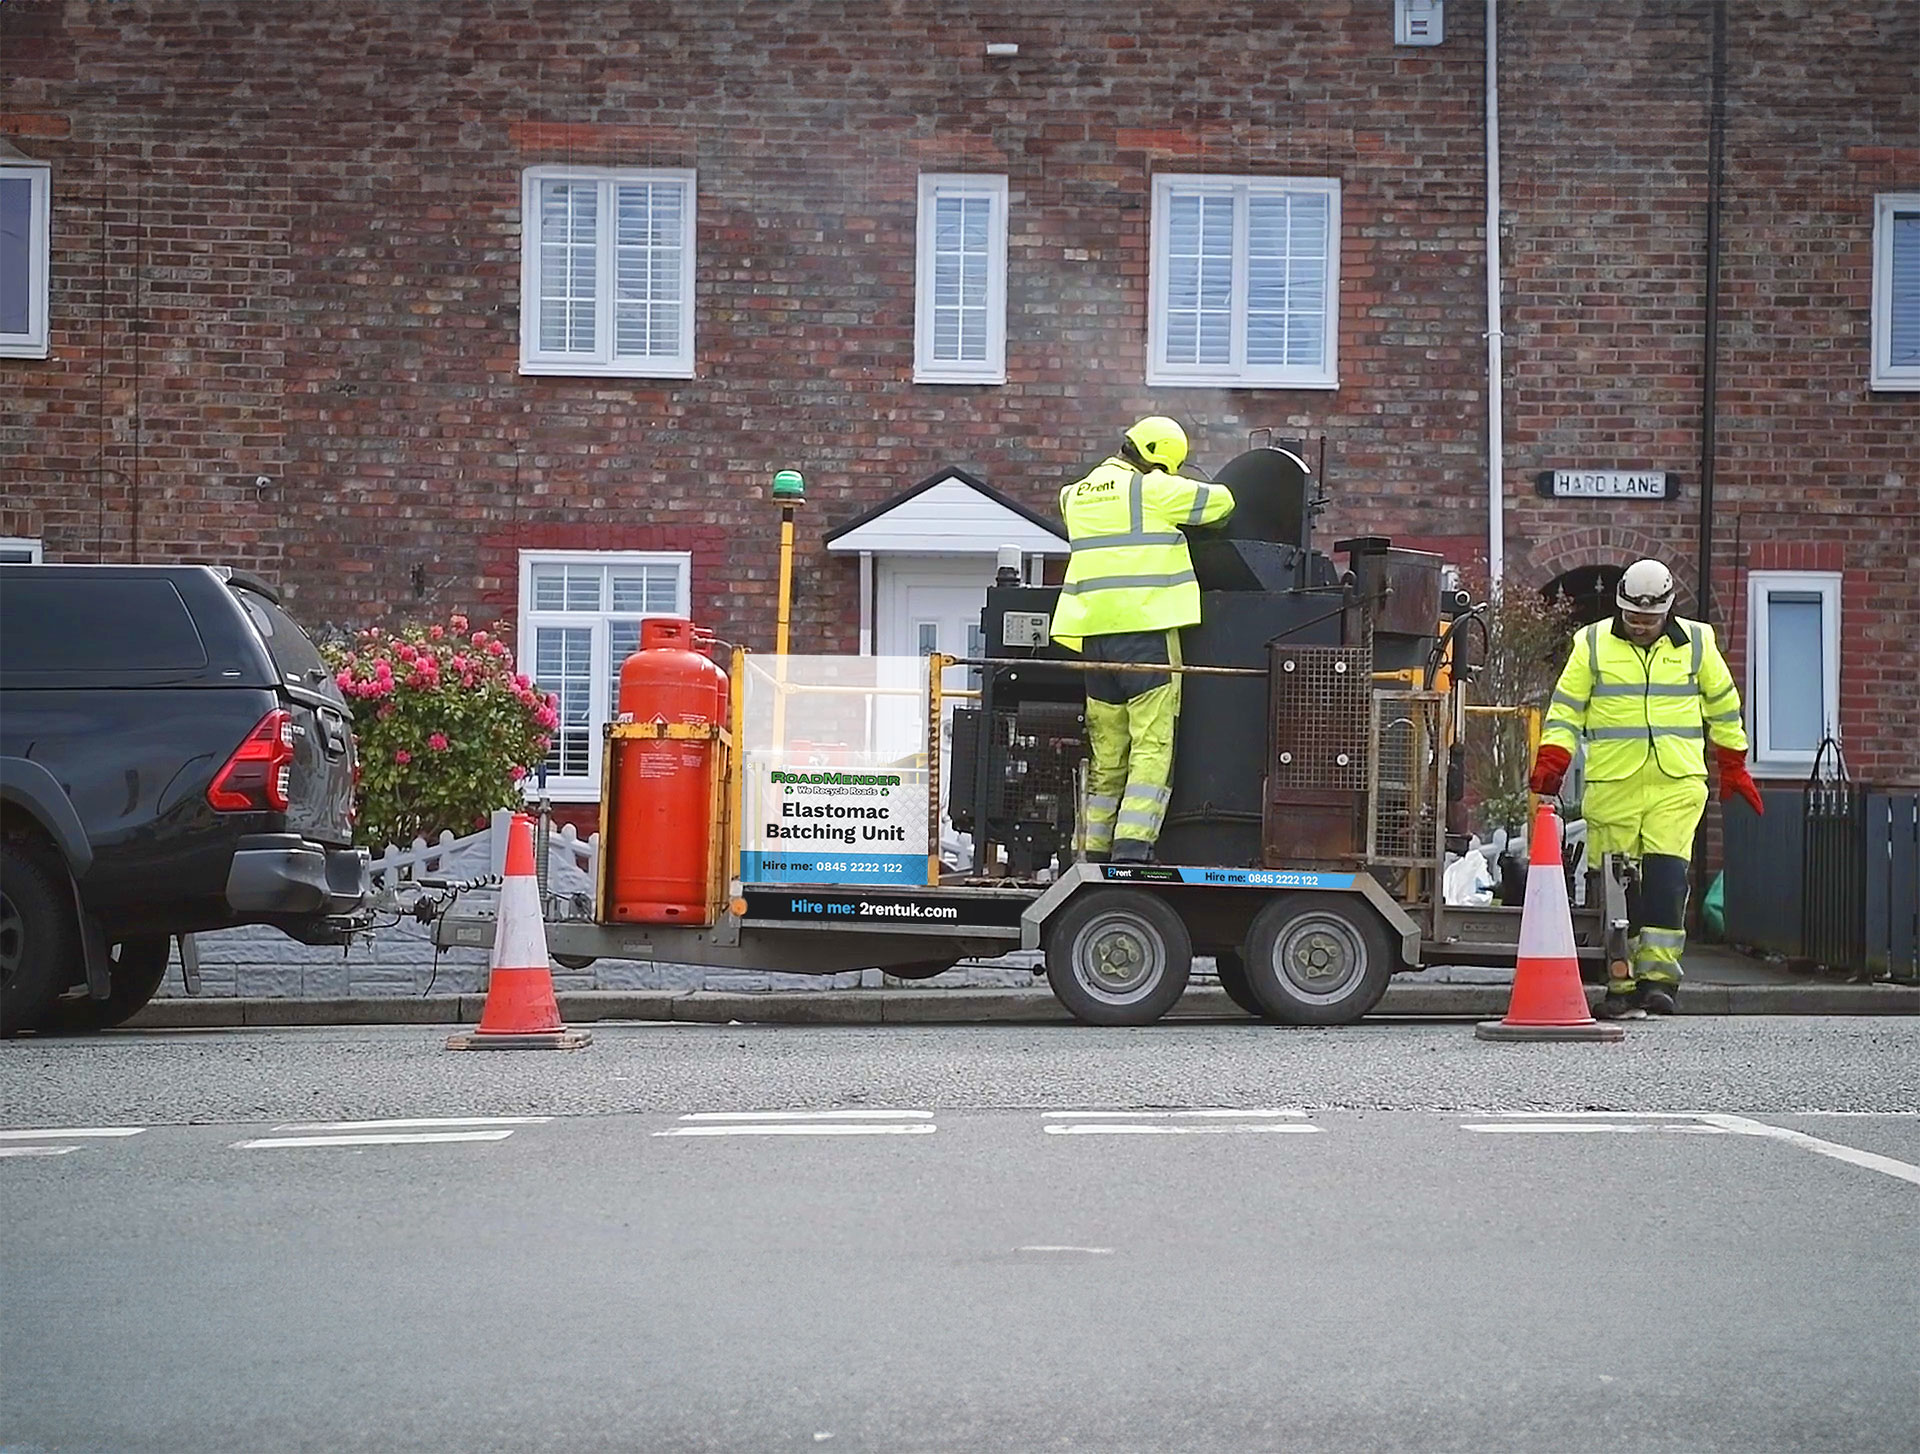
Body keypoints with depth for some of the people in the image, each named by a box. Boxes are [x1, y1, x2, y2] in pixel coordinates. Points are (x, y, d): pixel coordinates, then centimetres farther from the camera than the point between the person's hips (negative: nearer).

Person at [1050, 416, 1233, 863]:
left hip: (1093, 632, 7)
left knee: (1107, 753, 12)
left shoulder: (1077, 495, 15)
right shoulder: (1153, 489, -4)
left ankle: (1096, 853, 11)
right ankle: (1132, 847, -18)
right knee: (1152, 747, -7)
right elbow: (1219, 500, 4)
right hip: (1145, 627, -7)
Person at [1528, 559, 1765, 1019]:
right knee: (1616, 887, 0)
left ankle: (1658, 976, -12)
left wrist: (1733, 769, 22)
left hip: (1677, 782, 0)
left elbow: (1723, 707, 20)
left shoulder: (1696, 643, 9)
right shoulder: (1592, 644, 7)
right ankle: (1621, 985, 7)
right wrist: (1550, 763, -6)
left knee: (1666, 874, -15)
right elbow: (1566, 707, 7)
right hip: (1611, 784, 0)